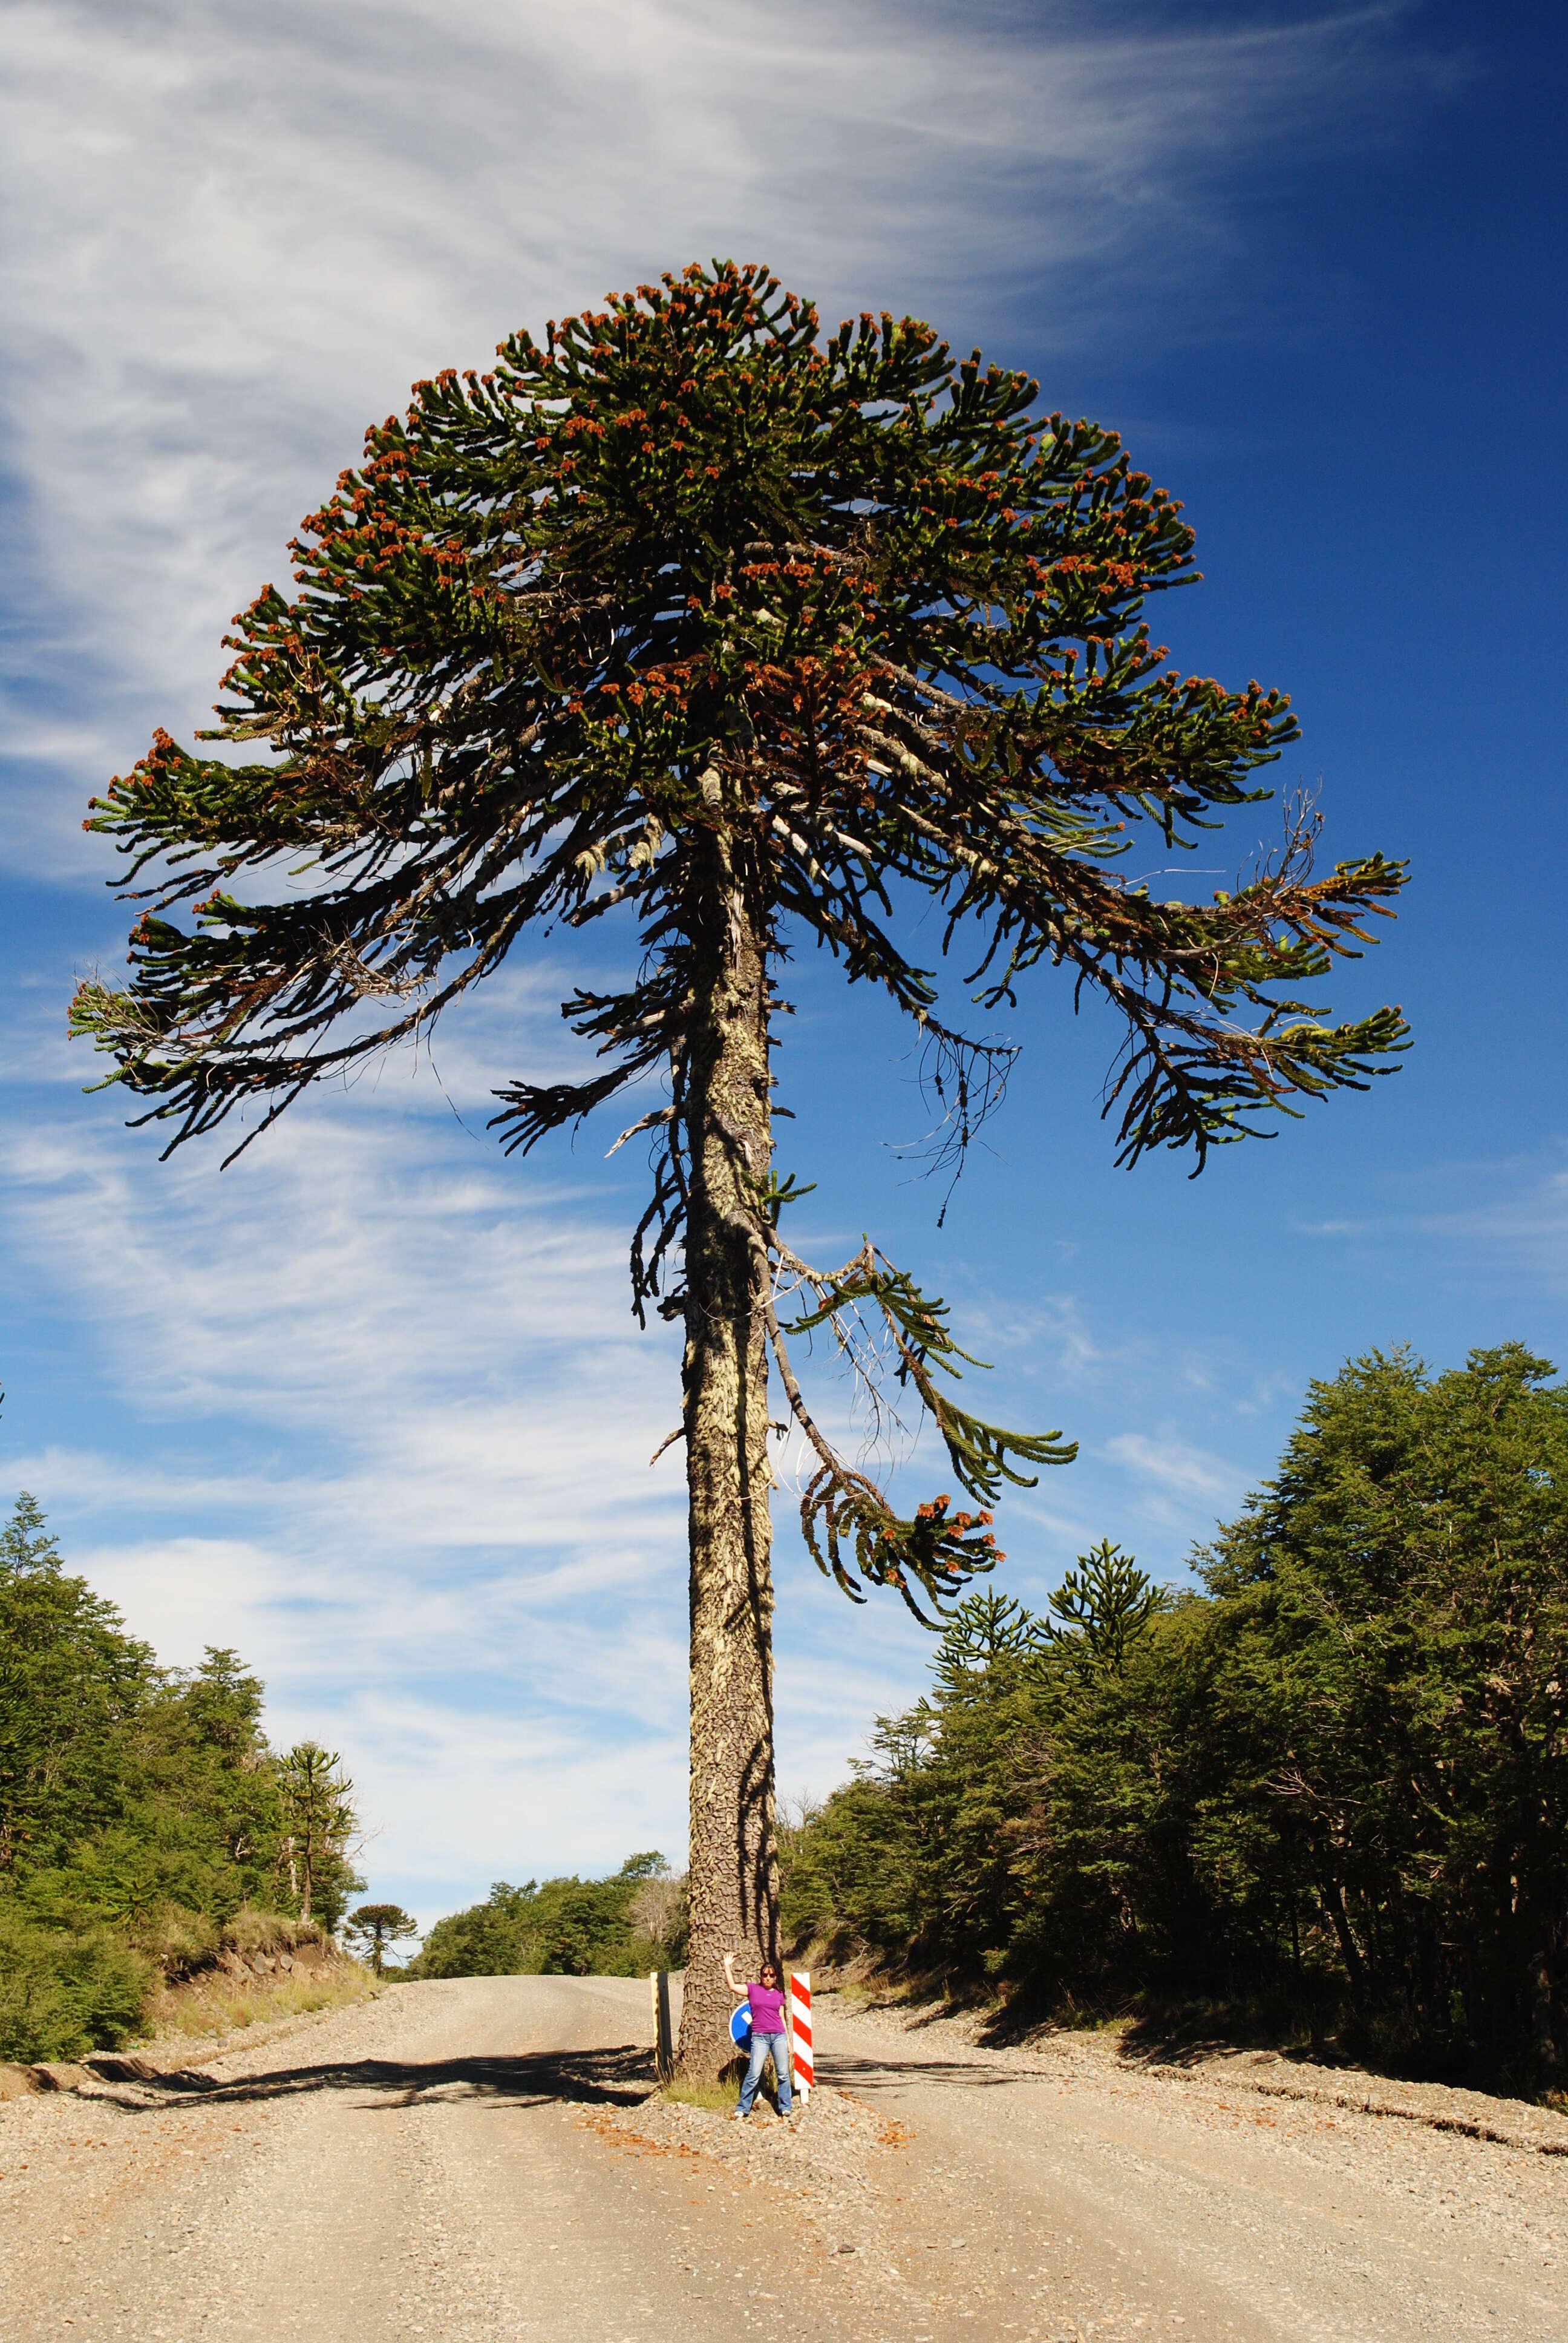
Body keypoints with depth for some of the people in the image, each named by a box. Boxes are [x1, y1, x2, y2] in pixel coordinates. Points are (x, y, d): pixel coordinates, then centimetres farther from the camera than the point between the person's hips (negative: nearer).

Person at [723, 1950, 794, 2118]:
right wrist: (728, 1966, -12)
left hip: (779, 2036, 3)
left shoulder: (779, 1994, 12)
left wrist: (788, 2040, 13)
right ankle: (742, 2109, 2)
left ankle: (785, 2108, 14)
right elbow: (732, 1986, -8)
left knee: (783, 2074, 3)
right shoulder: (753, 1989, 4)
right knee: (754, 2074, -7)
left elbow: (782, 2018, 15)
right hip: (759, 2037, -3)